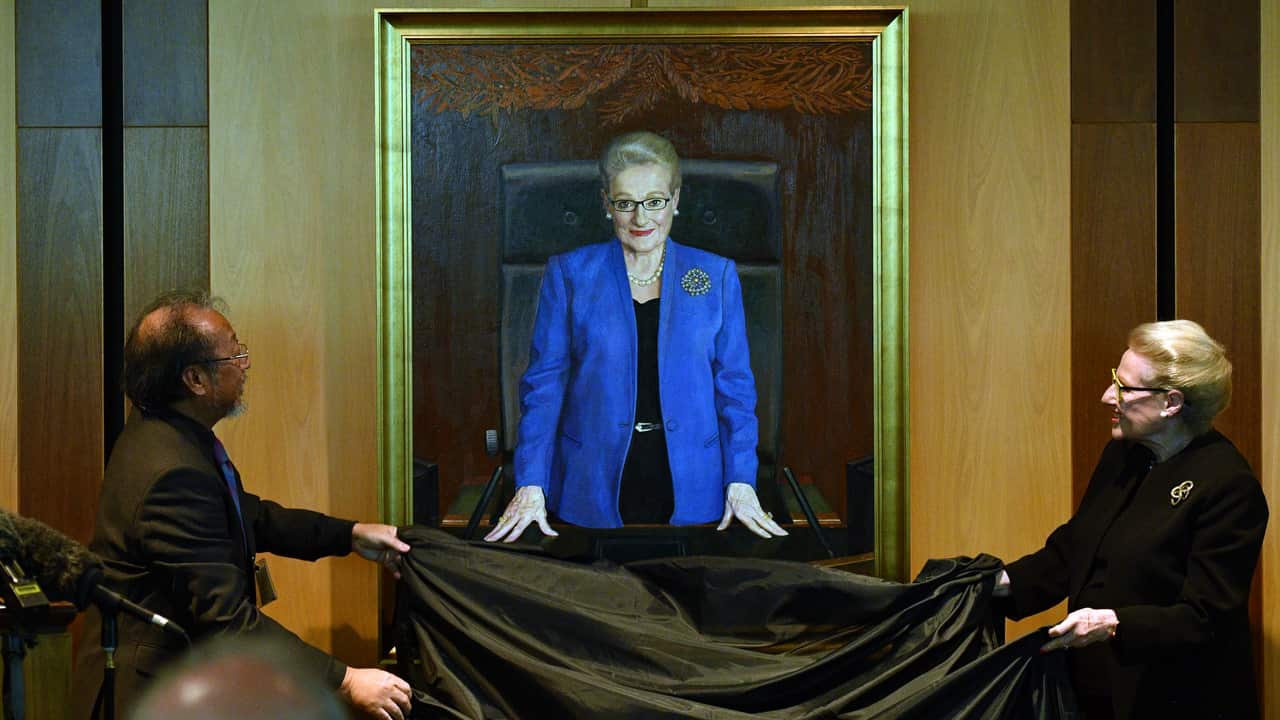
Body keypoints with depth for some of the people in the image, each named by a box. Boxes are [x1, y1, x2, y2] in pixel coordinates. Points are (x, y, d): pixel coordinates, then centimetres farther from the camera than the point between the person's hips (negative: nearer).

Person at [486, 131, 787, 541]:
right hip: (591, 489, -1)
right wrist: (530, 485, -8)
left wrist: (741, 482, -4)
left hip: (690, 494, 1)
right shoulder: (569, 274, 3)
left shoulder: (716, 276, 6)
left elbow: (734, 386, 6)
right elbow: (544, 383, 1)